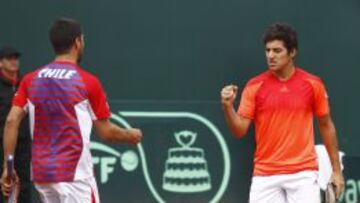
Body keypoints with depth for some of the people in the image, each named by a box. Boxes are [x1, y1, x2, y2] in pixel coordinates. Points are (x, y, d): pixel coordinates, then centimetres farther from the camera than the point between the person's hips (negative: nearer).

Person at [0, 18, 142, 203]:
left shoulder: (31, 80, 6)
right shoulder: (88, 82, -7)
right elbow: (106, 132, -2)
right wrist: (131, 136, 18)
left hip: (41, 173, 6)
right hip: (74, 174, -6)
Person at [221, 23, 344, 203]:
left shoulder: (313, 84, 0)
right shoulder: (254, 86, 0)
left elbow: (326, 126, 10)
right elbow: (240, 130, -3)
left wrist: (336, 170, 8)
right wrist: (228, 106, -22)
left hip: (303, 173, -1)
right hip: (265, 174, 1)